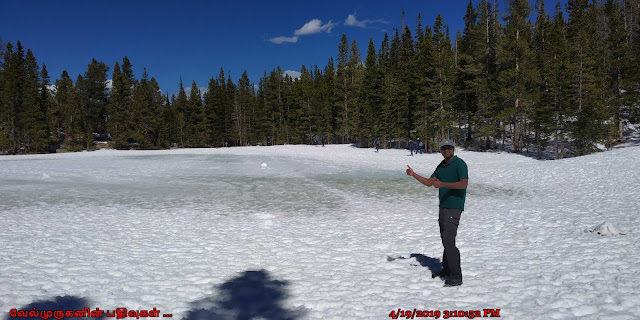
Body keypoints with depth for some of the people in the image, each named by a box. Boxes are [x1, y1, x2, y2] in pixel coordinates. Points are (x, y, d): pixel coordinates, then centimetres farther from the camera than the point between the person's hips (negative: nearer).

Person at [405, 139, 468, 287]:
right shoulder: (441, 166, 15)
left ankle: (456, 277, -7)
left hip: (454, 207, -8)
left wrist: (443, 184, -29)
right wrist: (413, 174, 8)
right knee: (445, 239, 15)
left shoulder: (459, 164, -9)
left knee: (448, 240, -13)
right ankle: (446, 270, 27)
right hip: (443, 207, 8)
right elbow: (429, 182, 19)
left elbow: (464, 184, -22)